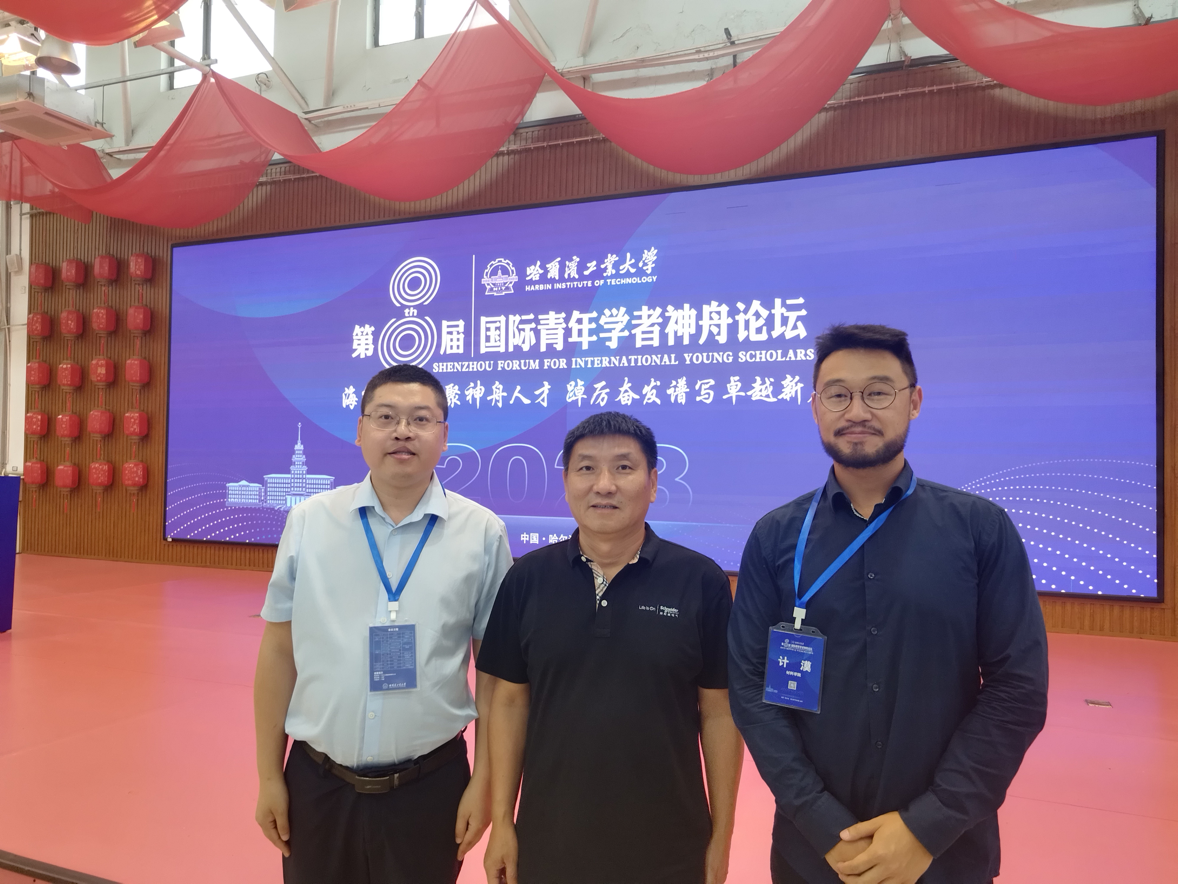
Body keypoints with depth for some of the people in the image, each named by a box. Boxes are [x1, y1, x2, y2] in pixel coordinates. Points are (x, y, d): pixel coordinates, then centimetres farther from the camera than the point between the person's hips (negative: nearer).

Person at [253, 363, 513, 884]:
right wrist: (268, 776, 4)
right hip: (317, 782, 2)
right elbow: (278, 652, 2)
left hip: (431, 785, -1)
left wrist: (484, 781, -2)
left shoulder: (483, 533, -7)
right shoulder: (308, 521, -4)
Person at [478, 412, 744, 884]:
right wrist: (501, 821, 1)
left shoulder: (702, 581, -10)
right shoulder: (527, 579, -4)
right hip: (547, 839, 2)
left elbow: (719, 713, -4)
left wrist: (721, 836, -2)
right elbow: (510, 700, 1)